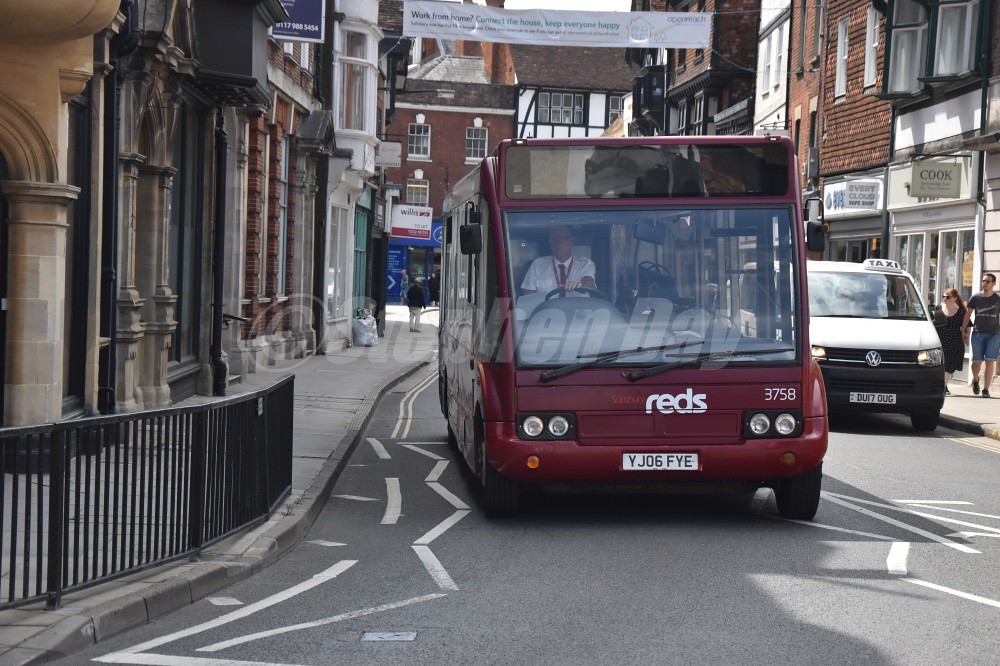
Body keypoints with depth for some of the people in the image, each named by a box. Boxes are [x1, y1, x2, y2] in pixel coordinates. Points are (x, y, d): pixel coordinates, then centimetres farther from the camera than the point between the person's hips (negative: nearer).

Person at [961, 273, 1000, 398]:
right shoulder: (976, 298, 5)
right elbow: (967, 314, 10)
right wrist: (963, 331, 6)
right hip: (978, 333, 1)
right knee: (977, 361, 2)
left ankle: (986, 389, -7)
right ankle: (975, 380, 34)